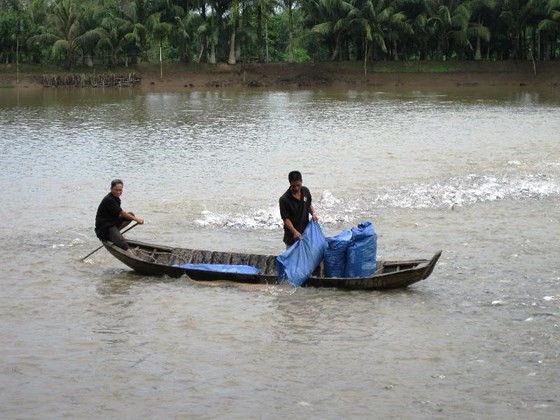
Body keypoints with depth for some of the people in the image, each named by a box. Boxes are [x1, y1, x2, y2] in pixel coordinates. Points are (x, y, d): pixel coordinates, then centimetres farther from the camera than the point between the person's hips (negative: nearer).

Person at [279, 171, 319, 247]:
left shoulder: (305, 191, -2)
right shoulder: (284, 200, -19)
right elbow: (286, 219, -18)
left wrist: (313, 213, -5)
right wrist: (295, 232, -30)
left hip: (305, 232, 5)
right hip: (292, 236, -5)